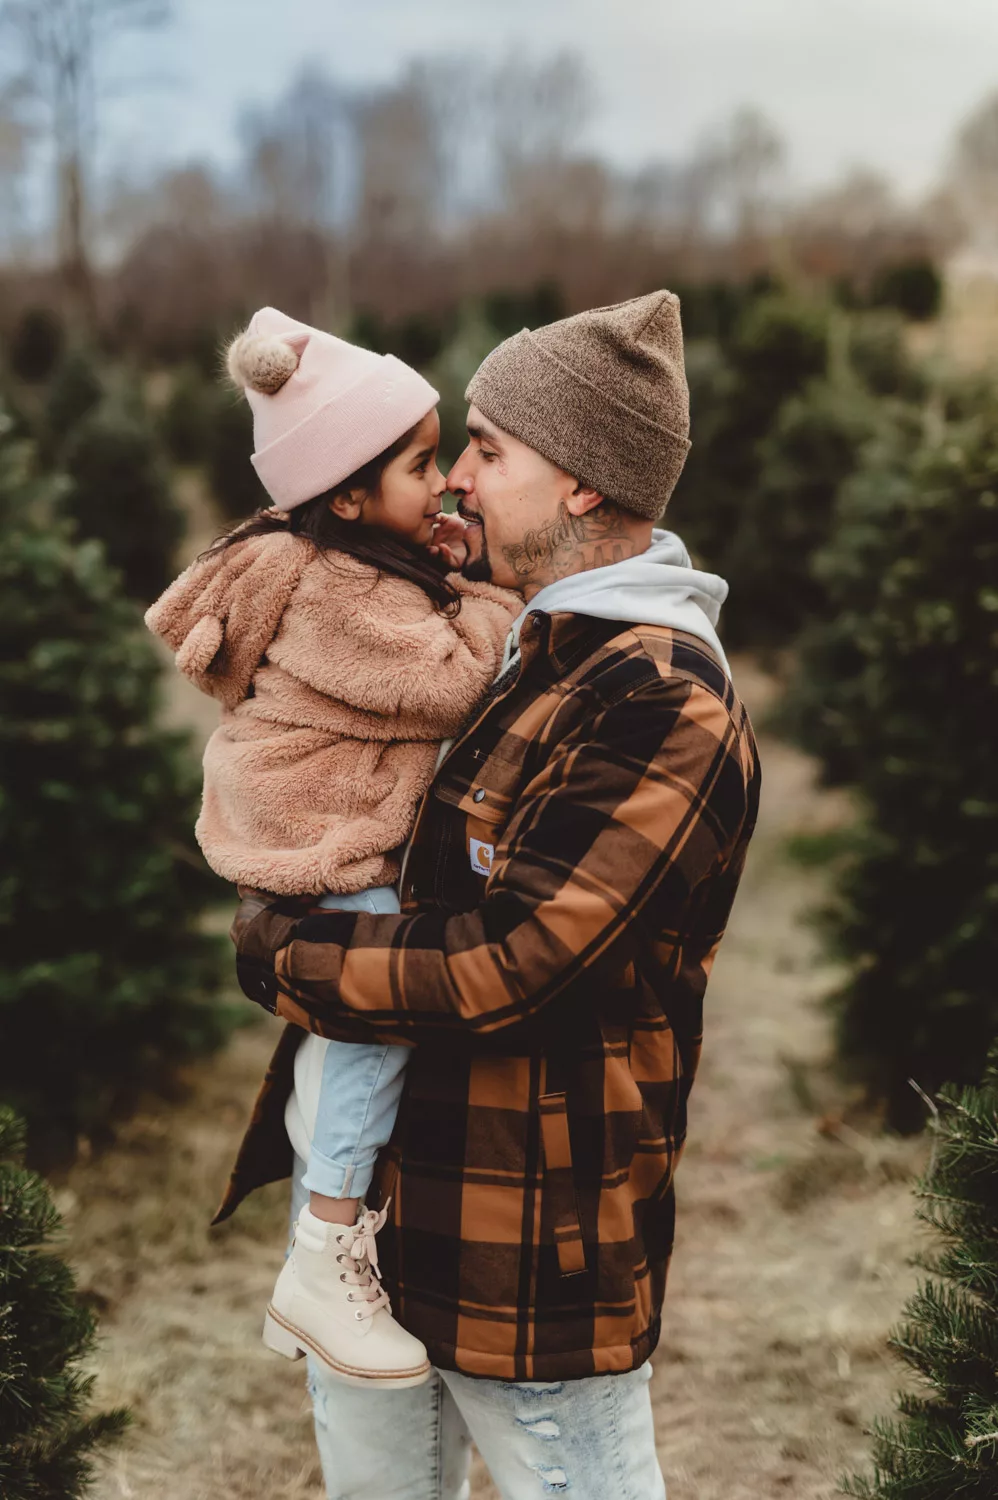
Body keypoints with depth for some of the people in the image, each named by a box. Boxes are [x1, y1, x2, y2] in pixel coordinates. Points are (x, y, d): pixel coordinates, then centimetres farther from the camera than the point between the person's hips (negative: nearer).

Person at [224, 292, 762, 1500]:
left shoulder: (665, 708, -22)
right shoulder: (504, 637, 7)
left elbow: (502, 964, -27)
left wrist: (279, 952, -14)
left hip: (530, 1233, -9)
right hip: (368, 1188, 9)